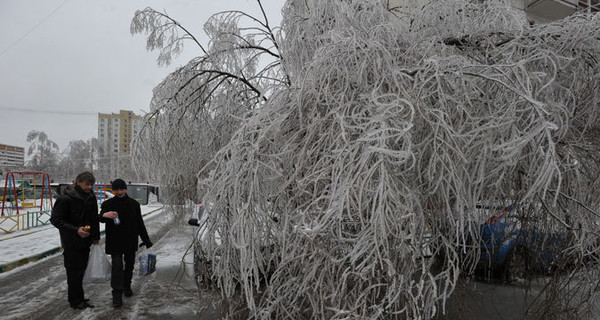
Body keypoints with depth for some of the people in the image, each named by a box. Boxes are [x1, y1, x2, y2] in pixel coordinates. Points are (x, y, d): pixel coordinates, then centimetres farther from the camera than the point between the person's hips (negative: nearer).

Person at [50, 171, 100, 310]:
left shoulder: (91, 197, 4)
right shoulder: (65, 199, -17)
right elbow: (55, 219, -16)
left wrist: (95, 236, 12)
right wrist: (76, 230, -26)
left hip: (85, 241, 7)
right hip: (71, 242, -7)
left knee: (81, 269, 15)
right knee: (74, 271, 0)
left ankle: (79, 298, 27)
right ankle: (76, 301, 11)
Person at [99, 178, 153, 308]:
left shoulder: (134, 204, 6)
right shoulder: (108, 204, -2)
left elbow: (140, 223, 12)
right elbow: (101, 218, -20)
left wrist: (146, 240, 11)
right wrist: (104, 215, -46)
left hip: (131, 241, 3)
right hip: (115, 242, -3)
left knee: (129, 265, 13)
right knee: (117, 266, -10)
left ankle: (127, 287, 33)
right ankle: (117, 295, -6)